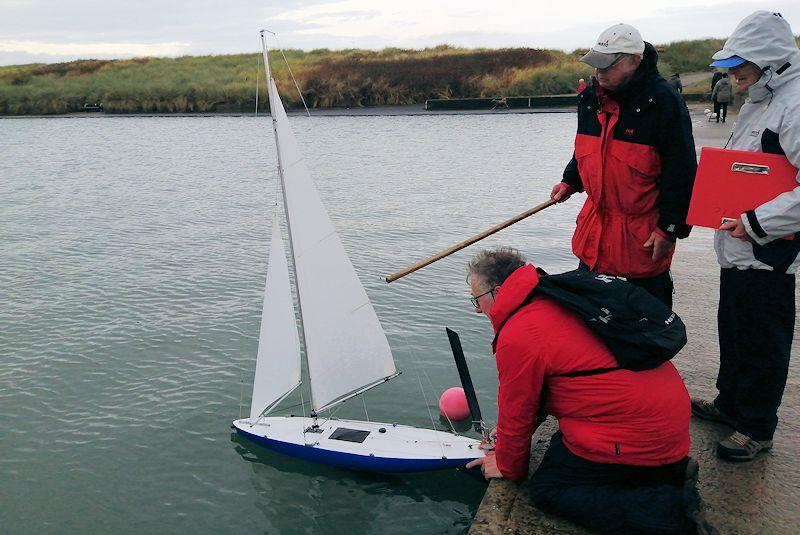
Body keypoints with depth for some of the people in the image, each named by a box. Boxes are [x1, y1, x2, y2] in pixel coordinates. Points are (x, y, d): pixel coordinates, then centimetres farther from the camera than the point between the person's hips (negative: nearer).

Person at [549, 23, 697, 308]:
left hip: (644, 235, -6)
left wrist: (670, 228, -16)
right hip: (594, 229, 6)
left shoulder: (663, 102, -16)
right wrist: (570, 181, 11)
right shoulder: (590, 97, 5)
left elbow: (682, 172, -15)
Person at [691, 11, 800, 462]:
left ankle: (757, 428, 22)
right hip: (739, 245, 10)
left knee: (763, 343, 5)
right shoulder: (759, 101, 13)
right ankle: (730, 404, 40)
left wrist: (756, 222, -24)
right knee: (733, 331, 22)